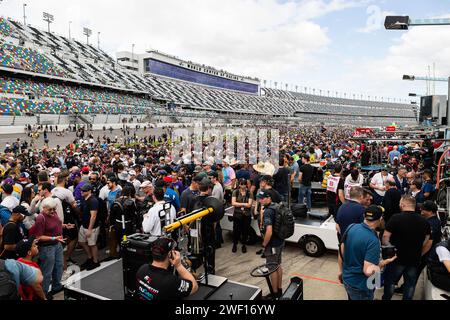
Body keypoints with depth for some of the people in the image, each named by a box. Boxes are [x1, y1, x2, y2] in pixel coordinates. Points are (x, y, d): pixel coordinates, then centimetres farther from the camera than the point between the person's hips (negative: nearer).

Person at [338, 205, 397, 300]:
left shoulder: (351, 227, -9)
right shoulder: (373, 241, -27)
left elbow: (341, 252, 0)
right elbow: (368, 271, -28)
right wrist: (385, 262, -13)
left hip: (346, 279, 6)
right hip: (360, 286, -5)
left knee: (351, 297, 29)